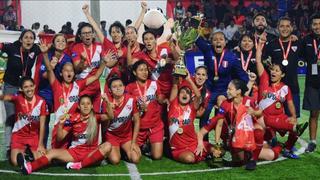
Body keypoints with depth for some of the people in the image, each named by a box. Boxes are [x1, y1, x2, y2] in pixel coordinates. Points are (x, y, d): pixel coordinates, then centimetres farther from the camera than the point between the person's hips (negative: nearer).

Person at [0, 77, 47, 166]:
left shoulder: (41, 102, -10)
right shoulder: (18, 98, -13)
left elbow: (42, 124, -8)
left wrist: (40, 144, -12)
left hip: (35, 136, 1)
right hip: (19, 135, -1)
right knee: (16, 162, -17)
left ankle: (31, 152, 19)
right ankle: (22, 153, 18)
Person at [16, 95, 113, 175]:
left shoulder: (96, 118, -2)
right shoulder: (73, 119, 1)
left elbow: (108, 117, -23)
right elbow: (60, 138, -1)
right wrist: (60, 124, -19)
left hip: (91, 152, -2)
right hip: (75, 151, 2)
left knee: (107, 146, -30)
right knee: (52, 152, -19)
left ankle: (80, 165, -31)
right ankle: (29, 167, -44)